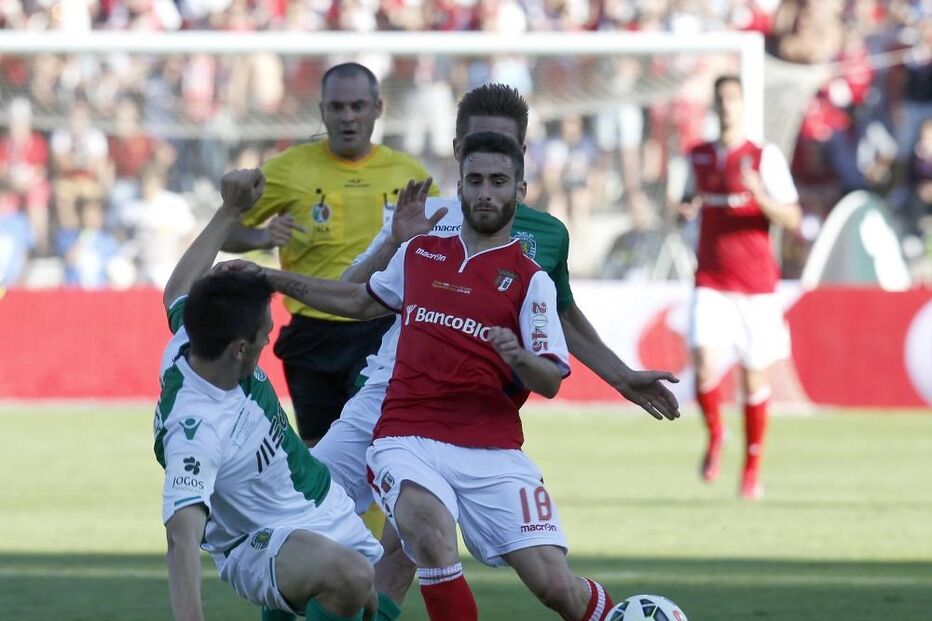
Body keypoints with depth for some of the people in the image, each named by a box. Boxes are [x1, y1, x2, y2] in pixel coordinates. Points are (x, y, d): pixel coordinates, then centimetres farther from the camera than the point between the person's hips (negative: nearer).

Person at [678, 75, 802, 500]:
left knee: (753, 376, 3)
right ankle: (715, 435, 12)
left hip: (755, 284, -2)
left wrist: (759, 194, -24)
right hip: (711, 284, 2)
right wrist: (687, 208, 1)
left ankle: (752, 467, 19)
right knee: (705, 365, -17)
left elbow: (792, 219, -6)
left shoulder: (765, 157, -2)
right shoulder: (698, 157, 9)